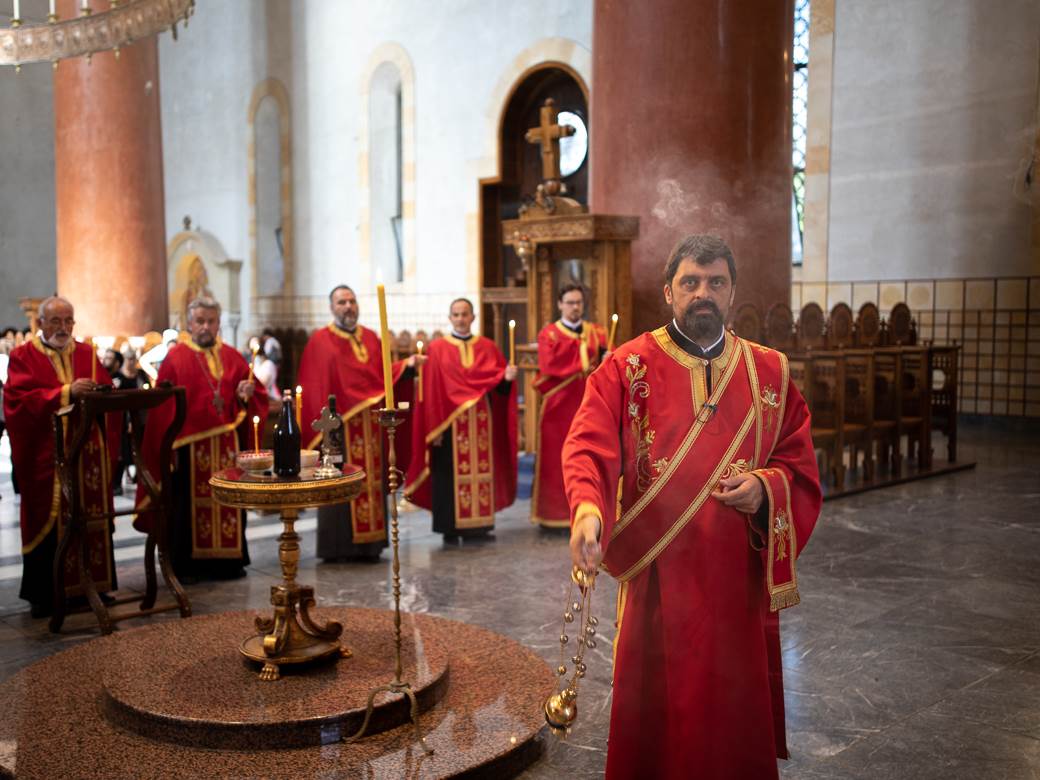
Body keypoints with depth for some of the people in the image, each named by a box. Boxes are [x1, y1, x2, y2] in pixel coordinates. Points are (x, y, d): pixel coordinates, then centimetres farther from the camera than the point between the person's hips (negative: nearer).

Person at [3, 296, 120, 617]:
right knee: (49, 524, 1)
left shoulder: (87, 354, 14)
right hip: (46, 456, -3)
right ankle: (44, 595, 11)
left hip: (89, 455, 3)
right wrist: (66, 392, -20)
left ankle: (93, 584, 16)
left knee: (91, 518, 4)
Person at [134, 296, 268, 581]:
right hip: (191, 444, -3)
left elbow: (255, 397, 13)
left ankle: (229, 559, 18)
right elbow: (163, 406, -4)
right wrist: (170, 445, -10)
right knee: (190, 502, 2)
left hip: (227, 443, 3)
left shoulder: (232, 358, 10)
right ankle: (188, 564, 12)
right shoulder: (176, 358, 0)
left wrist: (246, 395, -11)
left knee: (229, 501, 7)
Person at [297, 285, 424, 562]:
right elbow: (314, 388, -5)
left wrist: (406, 365, -6)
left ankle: (369, 544, 15)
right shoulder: (320, 342, -1)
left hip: (370, 425, 5)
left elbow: (385, 374, 11)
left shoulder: (371, 338, 14)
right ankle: (337, 547, 5)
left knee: (371, 481, 7)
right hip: (338, 425, -5)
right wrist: (322, 422, -13)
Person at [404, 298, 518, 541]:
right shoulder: (438, 349, 2)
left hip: (481, 422, 3)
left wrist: (507, 377, -17)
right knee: (451, 473, 0)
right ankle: (451, 528, 6)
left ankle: (480, 524, 12)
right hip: (450, 422, -2)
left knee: (482, 470, 4)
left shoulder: (487, 347, 10)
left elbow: (498, 382, 6)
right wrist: (434, 428, -9)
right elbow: (431, 391, -3)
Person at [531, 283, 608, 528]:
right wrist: (582, 366, -11)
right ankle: (554, 513, 6)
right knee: (556, 461, -1)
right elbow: (548, 366, -12)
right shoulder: (549, 333, 4)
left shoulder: (596, 333, 13)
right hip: (559, 407, -2)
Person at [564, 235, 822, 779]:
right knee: (657, 718, 9)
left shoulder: (771, 373, 6)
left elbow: (801, 468, 6)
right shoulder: (627, 368, -3)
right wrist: (587, 507, -36)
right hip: (657, 575, -2)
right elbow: (589, 447, -17)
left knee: (737, 714, 14)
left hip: (740, 577, 3)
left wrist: (765, 488, -15)